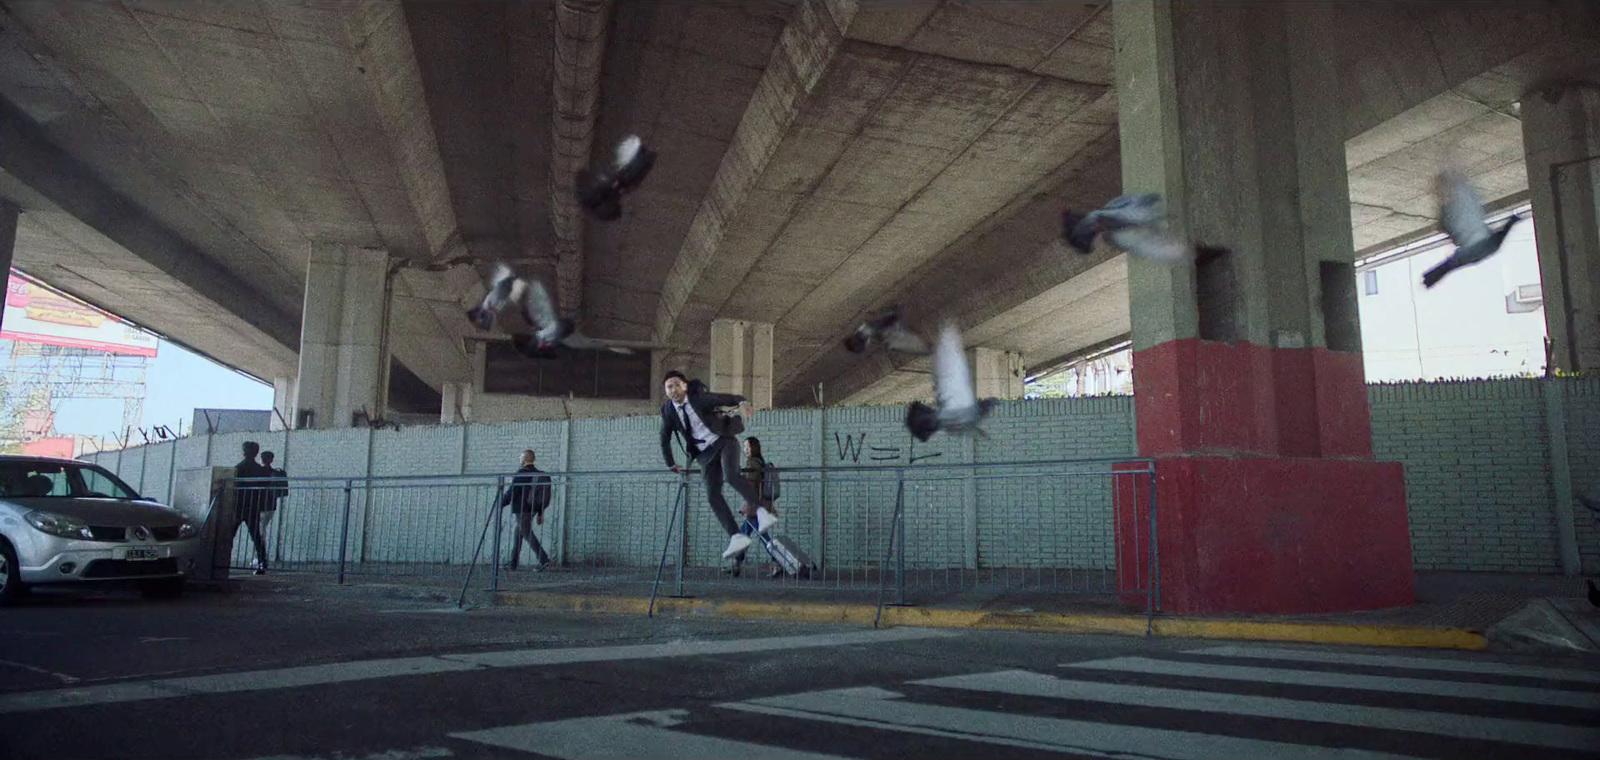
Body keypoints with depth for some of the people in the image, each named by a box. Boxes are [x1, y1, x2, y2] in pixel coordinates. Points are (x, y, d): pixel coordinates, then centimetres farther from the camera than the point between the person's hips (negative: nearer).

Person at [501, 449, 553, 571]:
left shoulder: (521, 473, -12)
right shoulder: (538, 474, 12)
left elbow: (511, 492, -16)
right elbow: (542, 496, 14)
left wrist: (500, 504, -7)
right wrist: (540, 514, 18)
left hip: (522, 509, -8)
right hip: (532, 510, 8)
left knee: (527, 534, -9)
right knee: (518, 534, 16)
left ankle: (543, 559, -20)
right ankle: (513, 563, 20)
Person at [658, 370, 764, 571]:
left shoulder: (700, 397, -10)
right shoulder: (667, 411, 2)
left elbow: (725, 398, -23)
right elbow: (665, 440, 15)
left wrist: (742, 402, -43)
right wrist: (671, 464, 15)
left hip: (723, 441, -4)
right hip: (704, 453, 4)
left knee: (731, 476, -31)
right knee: (713, 496, -9)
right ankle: (736, 537, -10)